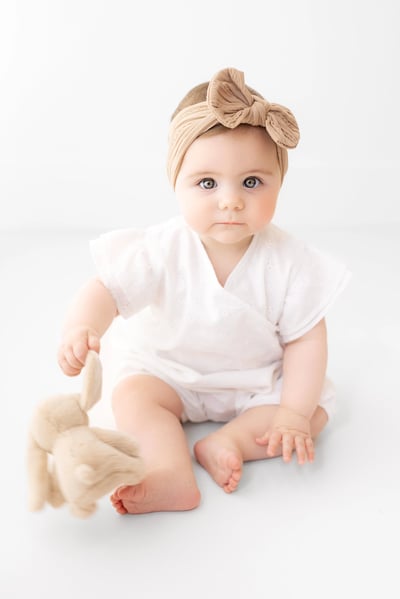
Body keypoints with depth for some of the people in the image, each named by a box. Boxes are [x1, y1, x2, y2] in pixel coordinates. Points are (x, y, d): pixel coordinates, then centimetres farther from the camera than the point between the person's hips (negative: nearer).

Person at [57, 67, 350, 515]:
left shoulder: (287, 260, -22)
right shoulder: (163, 250, -23)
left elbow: (305, 339, -16)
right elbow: (106, 290, -25)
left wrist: (293, 413, -23)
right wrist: (80, 328, -48)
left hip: (260, 381, 1)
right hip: (169, 371, 0)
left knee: (317, 407, -16)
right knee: (132, 393, -22)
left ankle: (227, 441, -21)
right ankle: (174, 479, -32)